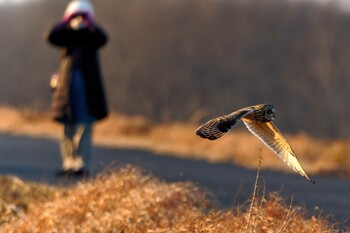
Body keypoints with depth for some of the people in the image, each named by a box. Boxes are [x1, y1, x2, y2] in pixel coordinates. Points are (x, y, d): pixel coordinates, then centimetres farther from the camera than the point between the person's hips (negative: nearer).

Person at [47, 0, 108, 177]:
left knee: (85, 128, -6)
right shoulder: (66, 35, 9)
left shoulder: (92, 36, 7)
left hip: (88, 86, -2)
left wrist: (88, 26, -26)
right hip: (68, 86, 2)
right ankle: (69, 164, 11)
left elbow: (102, 39, -15)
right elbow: (52, 36, -11)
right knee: (69, 129, 6)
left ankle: (82, 165, -5)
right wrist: (70, 25, -20)